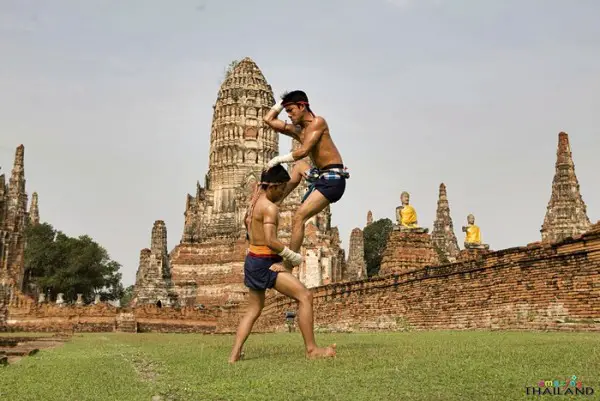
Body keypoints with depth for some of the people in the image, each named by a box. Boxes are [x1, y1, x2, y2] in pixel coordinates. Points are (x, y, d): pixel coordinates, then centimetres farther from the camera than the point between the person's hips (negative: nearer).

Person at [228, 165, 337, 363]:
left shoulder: (254, 202, 12)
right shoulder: (270, 207, -16)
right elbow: (270, 241, -25)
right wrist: (294, 256, -15)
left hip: (252, 259, 10)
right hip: (265, 263, -10)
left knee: (254, 309, 18)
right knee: (305, 296, -8)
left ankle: (235, 353, 14)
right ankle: (311, 349, -6)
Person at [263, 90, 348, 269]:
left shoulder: (318, 122, -8)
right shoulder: (297, 130, 15)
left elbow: (304, 151, -20)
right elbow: (268, 120, 19)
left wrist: (278, 159, -15)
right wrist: (283, 102, 18)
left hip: (333, 179, -9)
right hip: (319, 177, 9)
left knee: (299, 217, -17)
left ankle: (288, 267, -15)